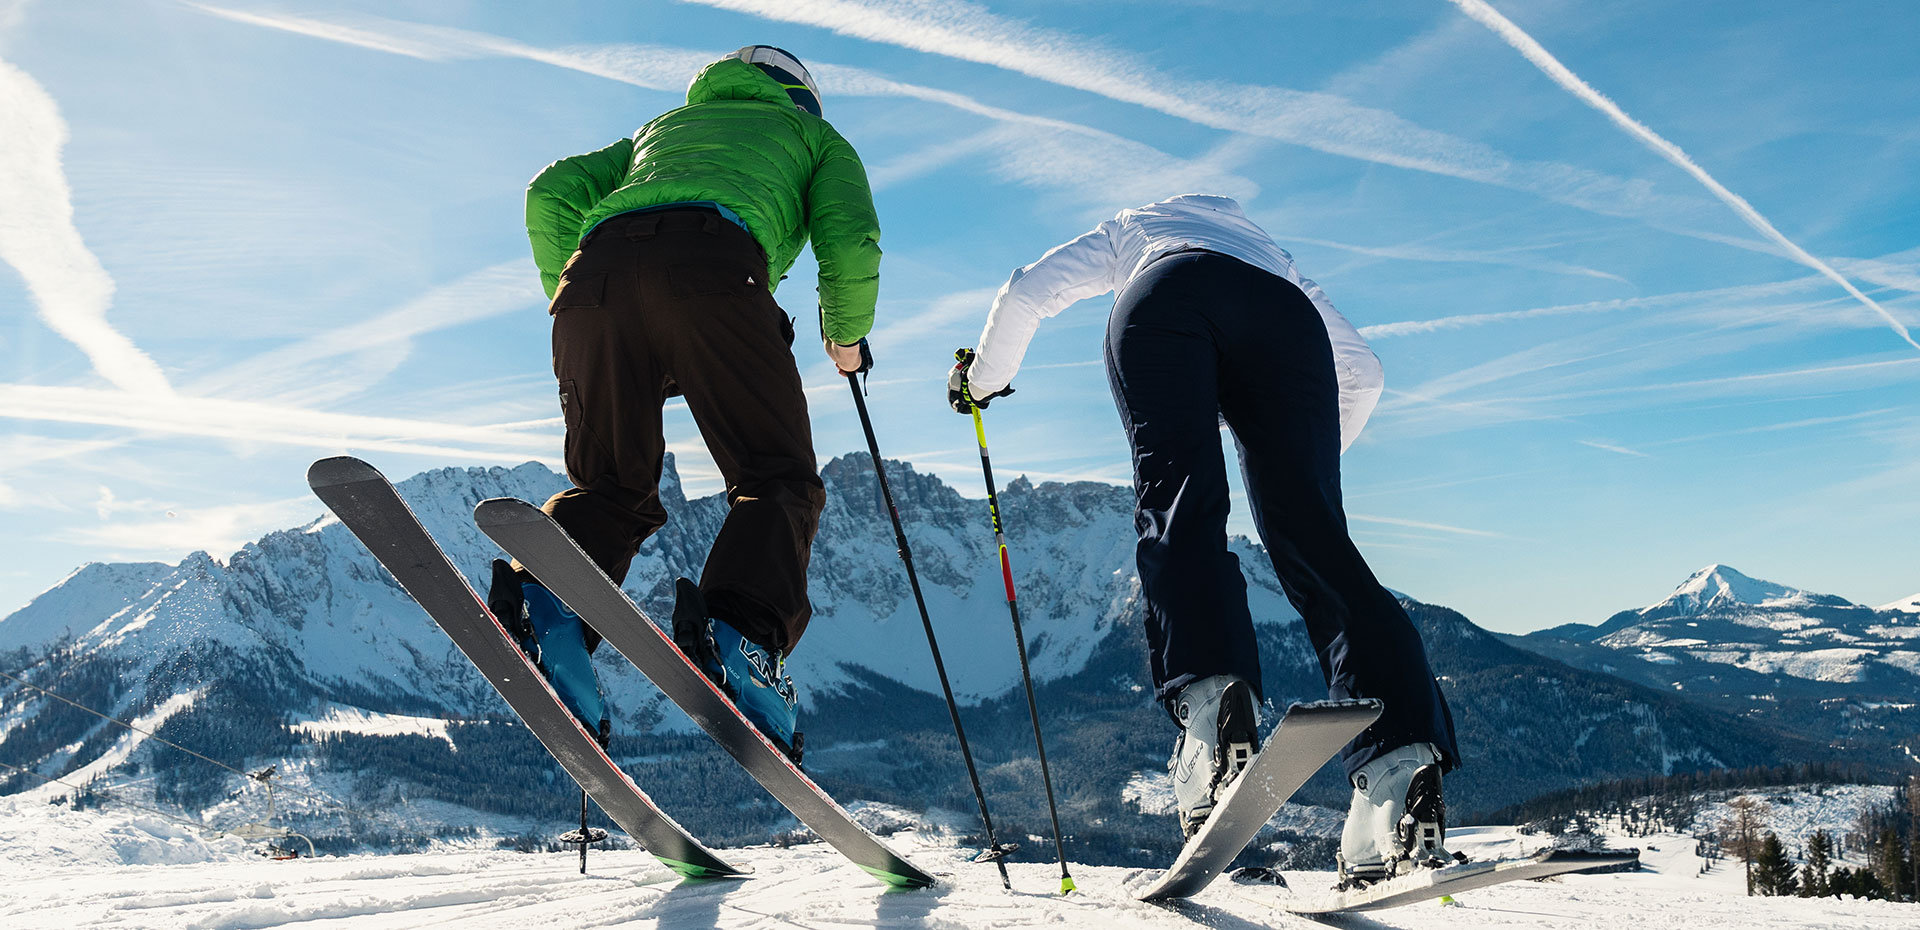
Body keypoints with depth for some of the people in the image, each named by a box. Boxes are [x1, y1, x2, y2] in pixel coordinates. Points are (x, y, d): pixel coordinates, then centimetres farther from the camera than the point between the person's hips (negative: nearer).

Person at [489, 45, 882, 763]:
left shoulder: (663, 126, 44)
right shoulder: (814, 136, 35)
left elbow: (551, 194, 30)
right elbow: (852, 242, 15)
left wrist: (573, 308, 38)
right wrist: (847, 336, 31)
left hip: (596, 267, 4)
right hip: (711, 263, -4)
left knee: (612, 488, 10)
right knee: (776, 480, -2)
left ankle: (543, 599, -20)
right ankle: (742, 633, -28)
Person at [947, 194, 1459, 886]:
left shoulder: (1129, 229, 44)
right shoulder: (1270, 250, 48)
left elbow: (1027, 291, 28)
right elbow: (1362, 370, 38)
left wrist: (982, 379, 43)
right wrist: (1309, 465, 50)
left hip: (1163, 305, -1)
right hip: (1284, 321, 2)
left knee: (1179, 508, -16)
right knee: (1311, 536, -7)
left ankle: (1210, 701, -45)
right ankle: (1398, 761, -27)